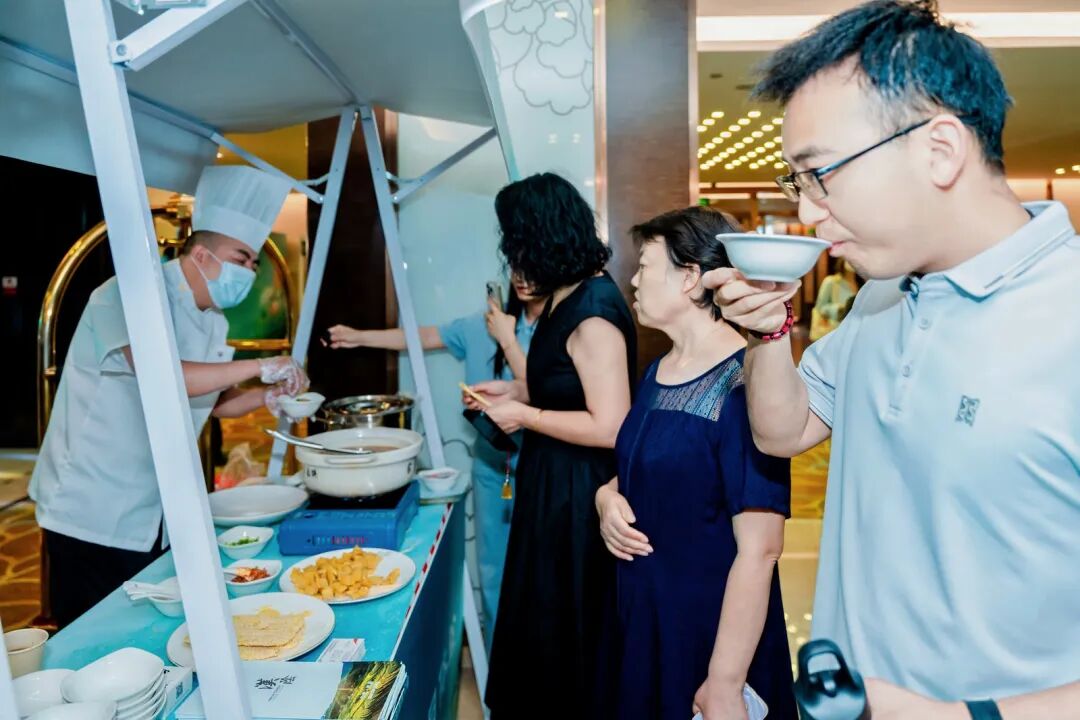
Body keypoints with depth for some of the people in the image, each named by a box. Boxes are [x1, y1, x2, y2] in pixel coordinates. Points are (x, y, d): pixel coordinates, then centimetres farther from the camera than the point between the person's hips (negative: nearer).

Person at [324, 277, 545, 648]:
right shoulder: (486, 322, 4)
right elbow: (423, 336, 12)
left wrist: (506, 338, -14)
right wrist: (360, 336, 11)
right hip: (491, 463, 5)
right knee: (491, 570, 16)